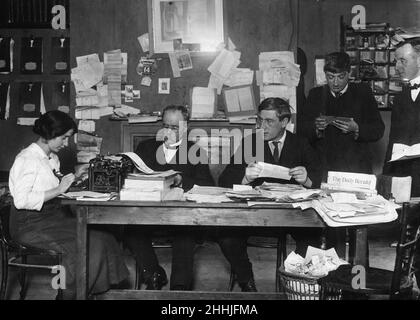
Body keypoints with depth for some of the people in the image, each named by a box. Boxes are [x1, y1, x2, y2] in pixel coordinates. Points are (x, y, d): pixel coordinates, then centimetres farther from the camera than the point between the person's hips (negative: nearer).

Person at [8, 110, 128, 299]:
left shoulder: (52, 158, 15)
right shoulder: (27, 159, -13)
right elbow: (21, 200, -23)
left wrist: (75, 177, 3)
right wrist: (58, 190, -21)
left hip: (54, 217, 8)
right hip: (32, 225, -8)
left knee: (103, 238, -11)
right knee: (89, 245, -21)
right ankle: (70, 292, -4)